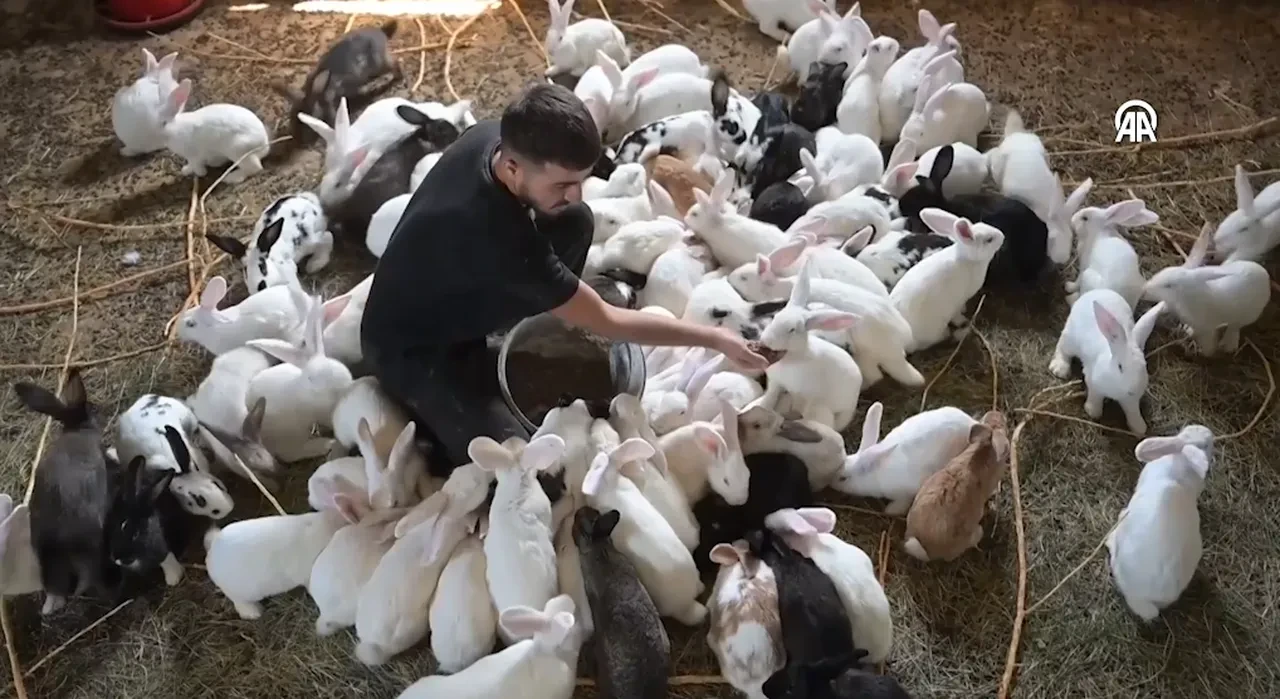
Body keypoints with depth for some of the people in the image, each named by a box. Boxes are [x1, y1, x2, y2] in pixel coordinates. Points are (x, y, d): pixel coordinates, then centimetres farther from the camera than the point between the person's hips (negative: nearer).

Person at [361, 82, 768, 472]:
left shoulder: (490, 136, -18)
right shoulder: (496, 236, -39)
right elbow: (607, 322, -29)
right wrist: (714, 339, -24)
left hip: (460, 306, 8)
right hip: (410, 351, -8)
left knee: (575, 222, -6)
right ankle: (423, 407, 3)